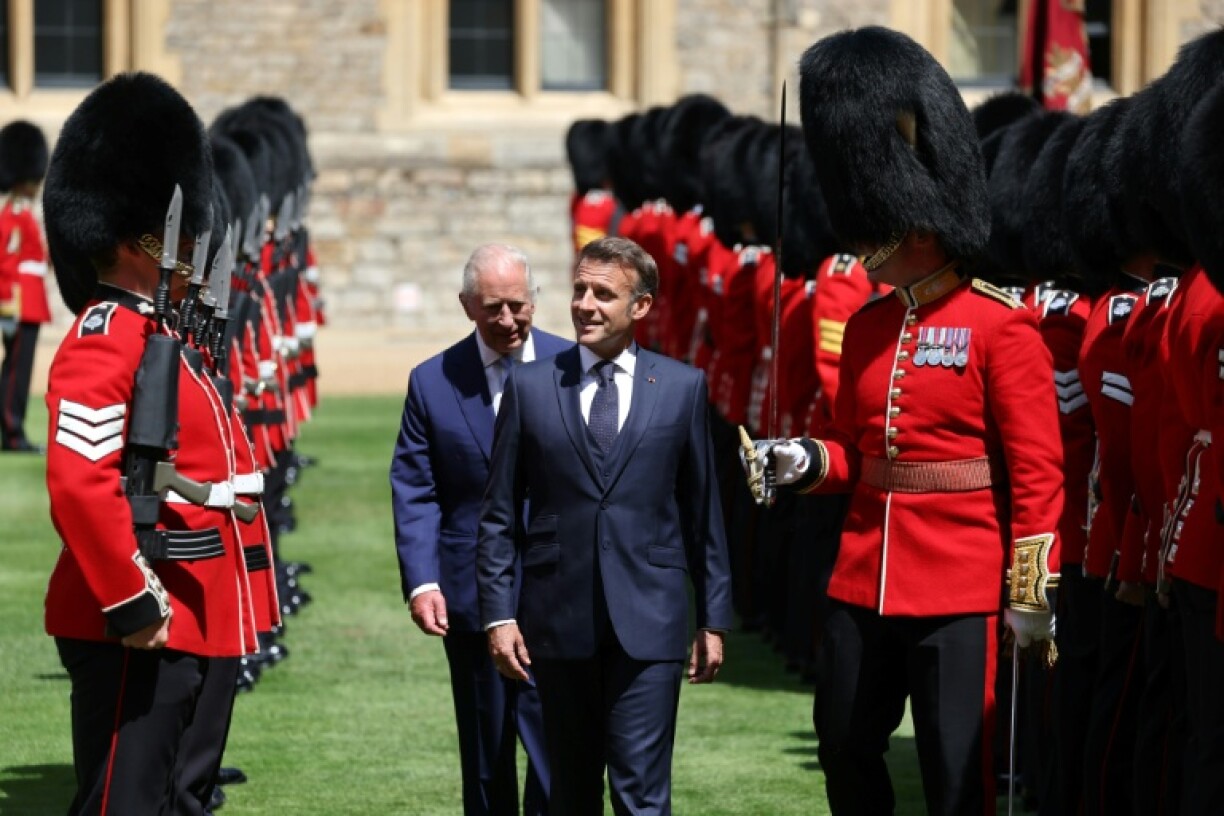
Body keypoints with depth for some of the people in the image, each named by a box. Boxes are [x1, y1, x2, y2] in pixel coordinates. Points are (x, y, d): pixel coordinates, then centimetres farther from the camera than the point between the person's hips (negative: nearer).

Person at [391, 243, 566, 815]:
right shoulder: (433, 382, 3)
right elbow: (415, 492, 1)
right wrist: (421, 581, -11)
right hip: (470, 596, 2)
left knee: (557, 749, -9)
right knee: (485, 758, 12)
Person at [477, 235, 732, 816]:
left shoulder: (682, 387, 5)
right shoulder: (530, 387, 5)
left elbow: (703, 512, 8)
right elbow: (500, 515, 6)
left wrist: (714, 618, 8)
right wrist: (499, 614, -1)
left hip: (648, 622, -1)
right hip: (559, 624, 1)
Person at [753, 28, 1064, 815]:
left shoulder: (1001, 326, -10)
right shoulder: (867, 328, 10)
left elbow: (1038, 471, -11)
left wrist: (1031, 589, -14)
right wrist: (807, 460, -4)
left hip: (958, 590, -7)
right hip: (863, 581, 7)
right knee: (846, 752, 13)